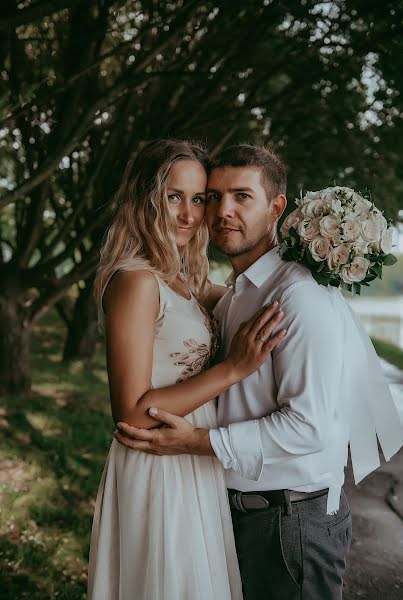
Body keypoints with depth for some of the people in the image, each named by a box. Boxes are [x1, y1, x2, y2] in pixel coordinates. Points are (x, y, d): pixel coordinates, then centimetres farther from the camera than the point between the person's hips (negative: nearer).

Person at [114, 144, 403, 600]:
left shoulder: (301, 294, -21)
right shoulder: (231, 296, 8)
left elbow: (310, 425, -26)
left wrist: (200, 442, -24)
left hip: (292, 520, -8)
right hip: (241, 509, 8)